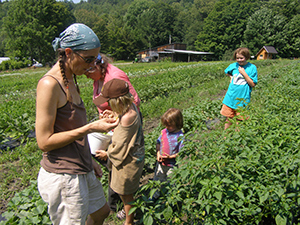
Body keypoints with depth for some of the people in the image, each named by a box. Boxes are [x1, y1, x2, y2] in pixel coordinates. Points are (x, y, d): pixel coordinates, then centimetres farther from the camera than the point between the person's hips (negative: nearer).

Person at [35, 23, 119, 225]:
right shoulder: (49, 84, -21)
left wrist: (89, 161, 15)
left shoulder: (70, 80, 7)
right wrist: (90, 128, -23)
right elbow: (44, 142, -20)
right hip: (63, 177, -9)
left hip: (81, 170, 9)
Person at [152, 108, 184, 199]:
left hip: (172, 165, -5)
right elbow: (158, 143, 8)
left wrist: (171, 156, -25)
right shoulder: (164, 132, -5)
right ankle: (154, 196, 45)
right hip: (161, 162, 6)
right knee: (157, 179, 23)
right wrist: (158, 154, -5)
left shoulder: (180, 137, -21)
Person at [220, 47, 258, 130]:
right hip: (231, 97, 3)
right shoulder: (233, 65, 3)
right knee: (228, 118, 11)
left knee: (241, 119, 8)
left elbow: (253, 84, -9)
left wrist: (244, 73, -16)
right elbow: (227, 72, 27)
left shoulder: (252, 67, -6)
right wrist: (231, 77, 7)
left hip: (243, 99, -3)